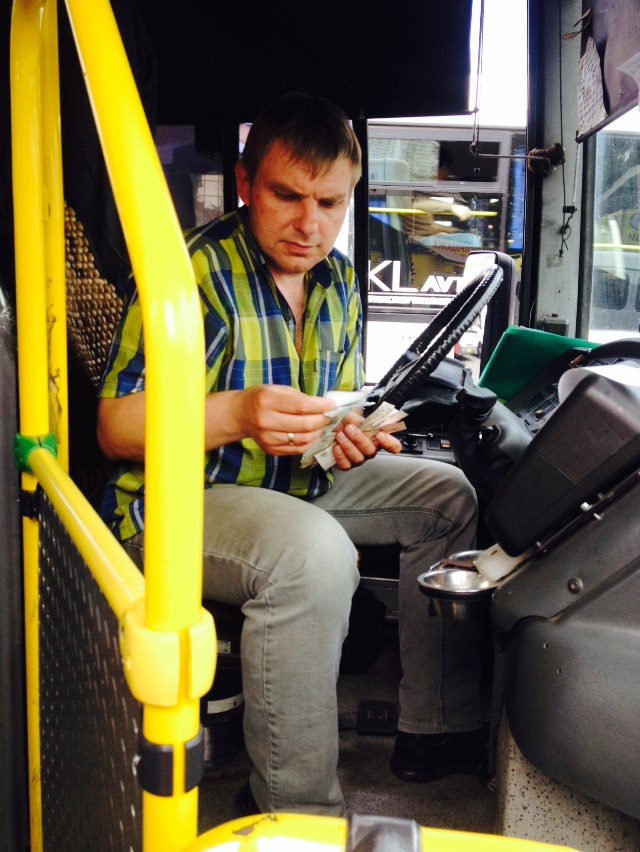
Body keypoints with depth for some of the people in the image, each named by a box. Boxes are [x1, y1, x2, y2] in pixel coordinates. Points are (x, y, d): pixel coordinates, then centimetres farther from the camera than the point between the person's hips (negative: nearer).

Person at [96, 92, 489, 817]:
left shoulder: (338, 279, 7)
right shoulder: (194, 272, -17)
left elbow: (337, 401, 15)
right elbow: (115, 427, -22)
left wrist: (355, 436, -11)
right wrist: (237, 414, -39)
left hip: (295, 481, 9)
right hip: (176, 498, -8)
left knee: (447, 494, 5)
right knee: (314, 551, -37)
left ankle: (437, 729, 11)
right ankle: (298, 810, -18)